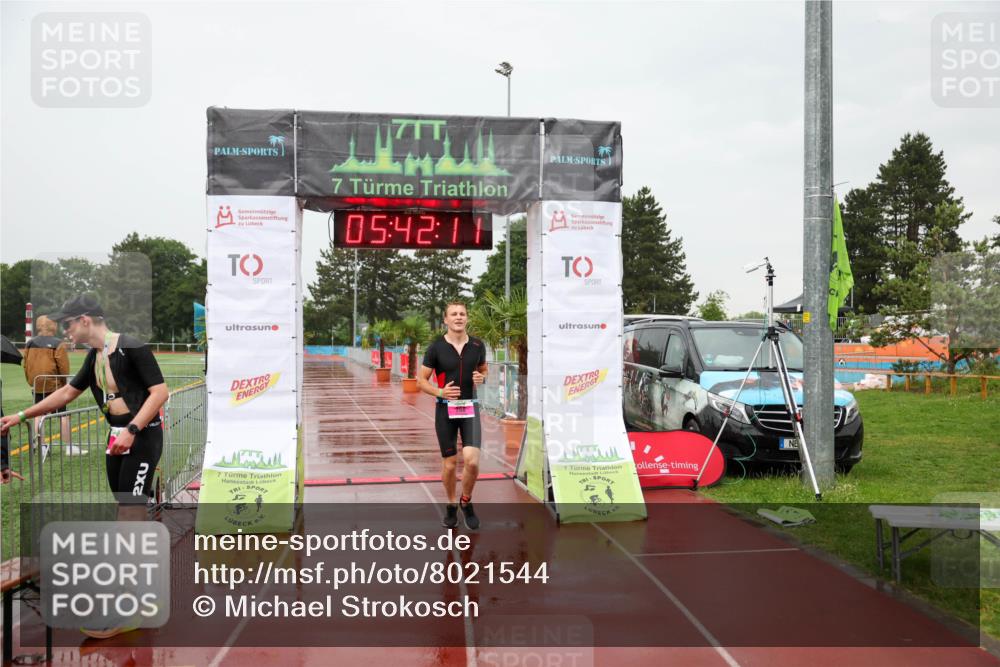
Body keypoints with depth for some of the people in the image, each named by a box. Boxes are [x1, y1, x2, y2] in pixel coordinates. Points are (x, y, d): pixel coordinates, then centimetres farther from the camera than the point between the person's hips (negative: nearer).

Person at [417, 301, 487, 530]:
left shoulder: (477, 346, 3)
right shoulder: (436, 348, -5)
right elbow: (421, 380, 0)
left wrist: (481, 378, -4)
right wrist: (440, 392, -18)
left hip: (470, 408, 1)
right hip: (445, 409, -1)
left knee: (472, 461, -13)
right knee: (449, 463, 5)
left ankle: (466, 502, 13)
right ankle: (451, 505, 28)